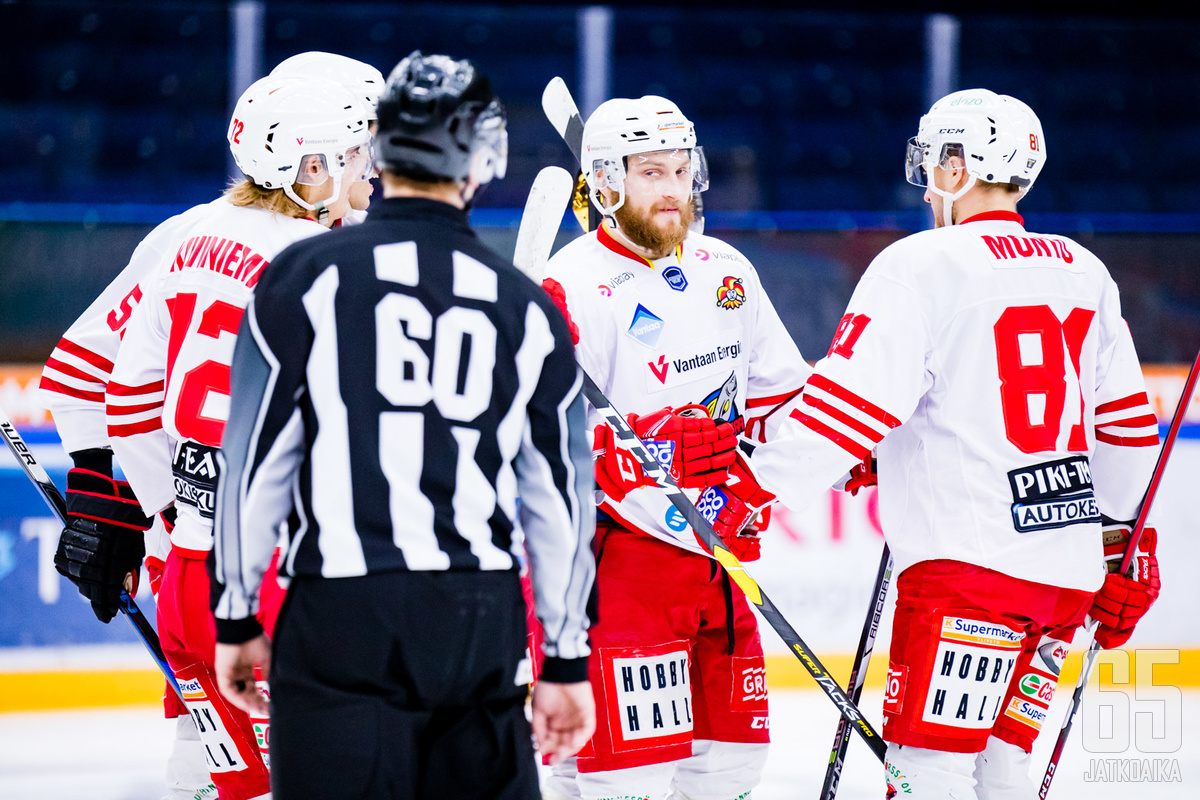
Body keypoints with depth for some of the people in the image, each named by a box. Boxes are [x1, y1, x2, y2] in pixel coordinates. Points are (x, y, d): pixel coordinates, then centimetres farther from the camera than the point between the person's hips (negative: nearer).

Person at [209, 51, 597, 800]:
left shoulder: (308, 276, -1)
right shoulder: (527, 309, 9)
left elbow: (257, 459, -2)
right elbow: (561, 495, 12)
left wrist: (237, 617, 7)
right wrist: (568, 658, 19)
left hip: (342, 617, -3)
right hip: (485, 619, 3)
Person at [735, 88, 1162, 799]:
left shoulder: (919, 266, -7)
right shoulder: (1084, 272, 14)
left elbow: (853, 401, -14)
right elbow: (1126, 427, 19)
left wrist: (759, 489, -8)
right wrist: (1124, 544, 28)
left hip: (970, 562, -7)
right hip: (1070, 567, 7)